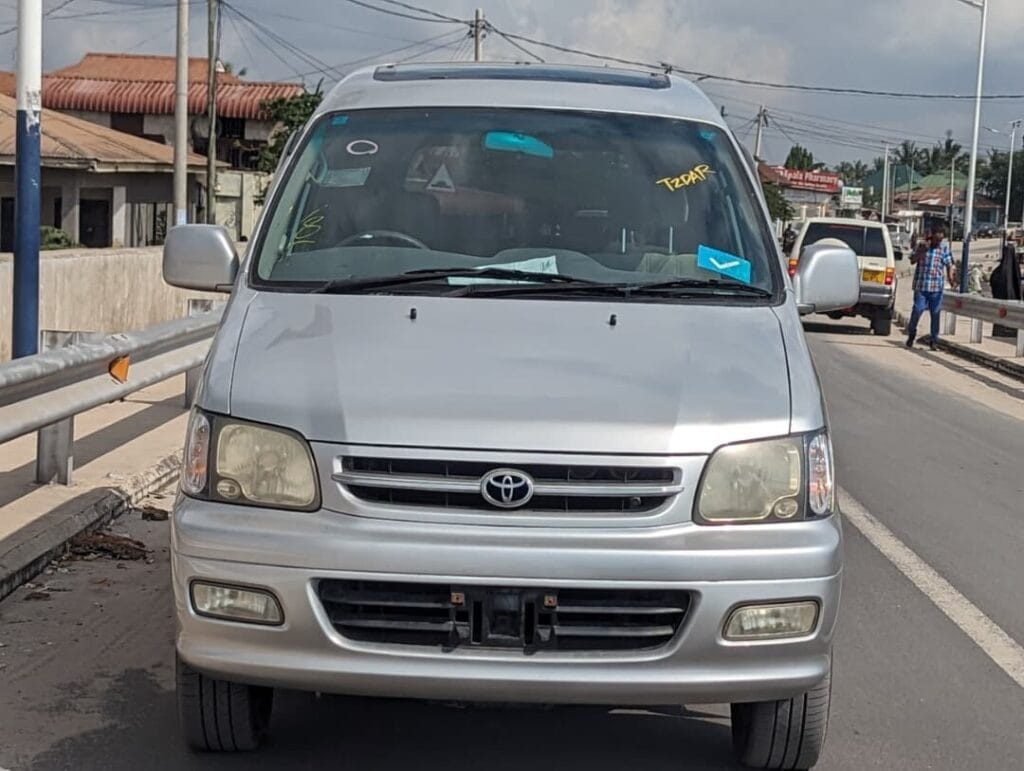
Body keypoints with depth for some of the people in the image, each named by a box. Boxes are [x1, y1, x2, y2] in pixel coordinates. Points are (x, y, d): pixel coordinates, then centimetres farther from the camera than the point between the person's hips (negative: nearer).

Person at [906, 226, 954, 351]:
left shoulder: (944, 249, 6)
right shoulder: (921, 246, 4)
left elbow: (949, 265, 6)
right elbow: (913, 260, -1)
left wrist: (950, 278, -10)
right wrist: (922, 249, -13)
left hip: (936, 287, 1)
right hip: (921, 285, -1)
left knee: (935, 314, 2)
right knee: (917, 311, -6)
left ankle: (934, 340, 10)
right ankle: (911, 335, 15)